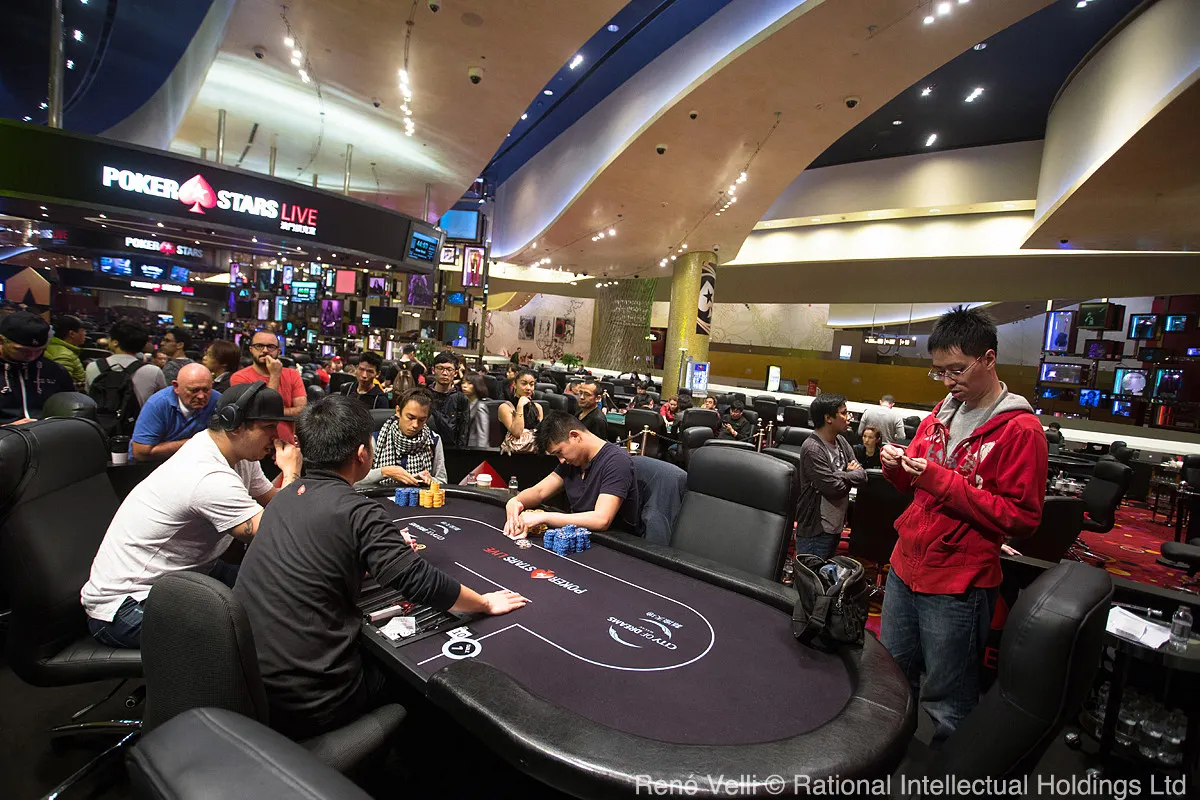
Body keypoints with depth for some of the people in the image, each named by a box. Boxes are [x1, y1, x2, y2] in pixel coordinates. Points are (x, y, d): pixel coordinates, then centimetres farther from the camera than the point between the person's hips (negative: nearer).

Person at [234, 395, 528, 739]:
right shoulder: (358, 511, -19)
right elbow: (422, 583, -20)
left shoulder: (287, 496, 6)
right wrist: (487, 603, -4)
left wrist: (387, 544, 30)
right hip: (308, 704, -7)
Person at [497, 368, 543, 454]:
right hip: (514, 452, -6)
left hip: (536, 450, 6)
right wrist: (520, 406, -14)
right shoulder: (505, 407, -2)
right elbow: (517, 432, -14)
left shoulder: (538, 407, 14)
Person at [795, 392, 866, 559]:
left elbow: (862, 475, 1)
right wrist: (850, 474, -4)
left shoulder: (841, 441, 5)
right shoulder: (812, 449, -21)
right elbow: (835, 489, -23)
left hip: (836, 527, 9)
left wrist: (841, 475, -16)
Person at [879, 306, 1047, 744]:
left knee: (945, 701, 6)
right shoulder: (942, 414, 10)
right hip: (906, 565, 7)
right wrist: (898, 465, -3)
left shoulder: (1020, 429, -11)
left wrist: (941, 479, -22)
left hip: (958, 582, -7)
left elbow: (1021, 517, -15)